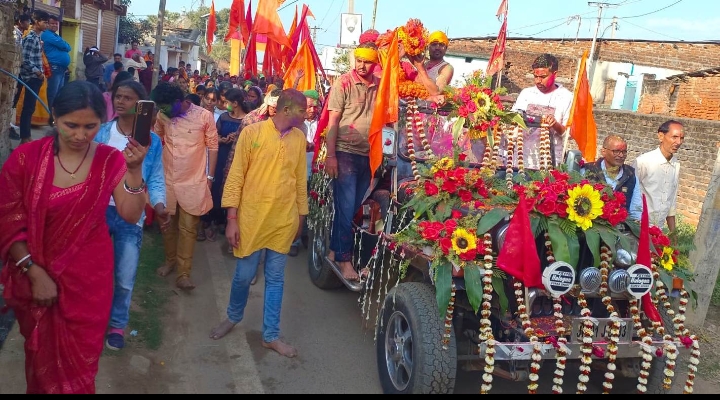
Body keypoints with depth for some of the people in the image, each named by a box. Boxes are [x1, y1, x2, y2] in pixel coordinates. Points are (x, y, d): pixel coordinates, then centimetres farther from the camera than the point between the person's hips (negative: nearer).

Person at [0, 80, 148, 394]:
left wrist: (134, 169, -28)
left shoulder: (111, 160, -8)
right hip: (37, 274, 0)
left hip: (90, 276, 0)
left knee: (79, 361, 15)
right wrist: (34, 272, -13)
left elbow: (131, 215, -16)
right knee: (42, 357, 21)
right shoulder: (25, 157, -12)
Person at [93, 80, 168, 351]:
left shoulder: (151, 140, -1)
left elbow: (155, 179, -1)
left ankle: (117, 324, 28)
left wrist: (159, 206, -18)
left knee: (125, 279, 7)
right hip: (98, 211, 1)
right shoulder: (101, 132, 1)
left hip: (130, 216, -1)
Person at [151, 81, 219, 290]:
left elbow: (212, 146, -3)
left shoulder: (204, 116, -12)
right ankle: (170, 260, 33)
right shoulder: (162, 115, -3)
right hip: (166, 180, 3)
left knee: (188, 229, 1)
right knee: (167, 224, 13)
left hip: (193, 182, -3)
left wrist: (210, 175, -2)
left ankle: (183, 274, 5)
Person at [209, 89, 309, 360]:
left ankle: (270, 335, 22)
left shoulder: (299, 138, 4)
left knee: (275, 279, 10)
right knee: (244, 275, 9)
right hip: (251, 218, -3)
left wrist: (301, 217, 14)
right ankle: (233, 317, 37)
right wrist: (232, 218, -10)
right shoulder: (252, 132, -8)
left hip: (284, 221, 3)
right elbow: (236, 176, -7)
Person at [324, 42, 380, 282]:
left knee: (353, 208, 12)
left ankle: (334, 251, 27)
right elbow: (333, 121, -8)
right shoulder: (344, 83, -6)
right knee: (346, 208, -2)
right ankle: (344, 259, 8)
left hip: (367, 155, 5)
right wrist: (330, 156, -13)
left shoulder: (379, 86, 5)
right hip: (345, 153, -5)